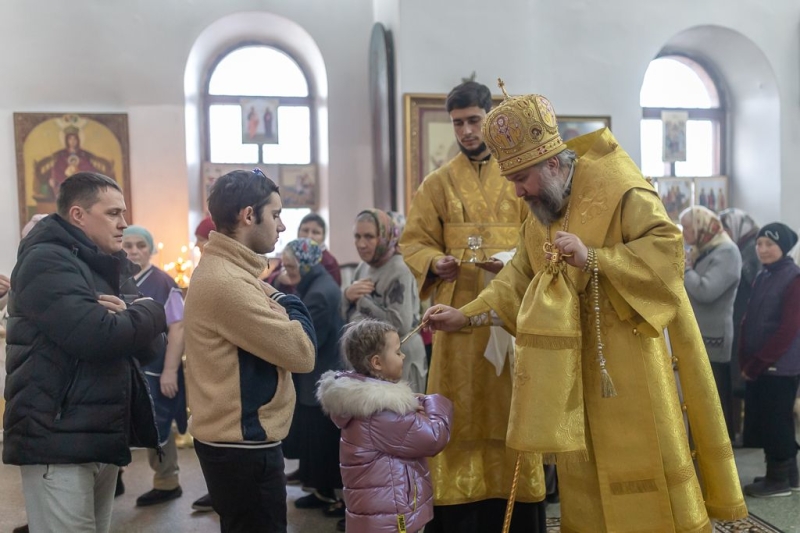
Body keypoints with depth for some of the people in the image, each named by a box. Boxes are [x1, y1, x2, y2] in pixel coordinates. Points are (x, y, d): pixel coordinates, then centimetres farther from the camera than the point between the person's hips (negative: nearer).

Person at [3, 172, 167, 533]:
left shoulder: (108, 268, 16)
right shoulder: (46, 261, -11)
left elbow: (150, 346, 10)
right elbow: (98, 336, -26)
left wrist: (128, 315, -11)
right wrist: (151, 311, -8)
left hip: (103, 440, 8)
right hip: (57, 441, -8)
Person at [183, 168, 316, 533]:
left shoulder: (225, 271, 11)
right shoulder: (226, 282, -23)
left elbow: (271, 338, 11)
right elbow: (301, 353, -21)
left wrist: (277, 306, -7)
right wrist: (289, 304, -5)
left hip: (235, 438, 10)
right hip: (242, 445, -10)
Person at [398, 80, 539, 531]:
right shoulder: (438, 183, 9)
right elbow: (413, 242, 7)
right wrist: (435, 263, -14)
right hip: (459, 314, 0)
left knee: (511, 406, 5)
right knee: (461, 410, 3)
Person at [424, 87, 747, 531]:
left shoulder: (619, 190, -14)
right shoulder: (539, 220, 8)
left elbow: (668, 248, -22)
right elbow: (517, 281, 12)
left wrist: (592, 257, -30)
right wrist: (466, 316, 2)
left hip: (630, 360, -6)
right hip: (575, 368, 6)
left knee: (641, 463, 3)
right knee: (586, 474, 13)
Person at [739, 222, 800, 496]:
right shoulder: (762, 277, 12)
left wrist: (756, 363, -16)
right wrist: (745, 360, 2)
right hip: (758, 366, 8)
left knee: (775, 421, 1)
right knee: (761, 421, 14)